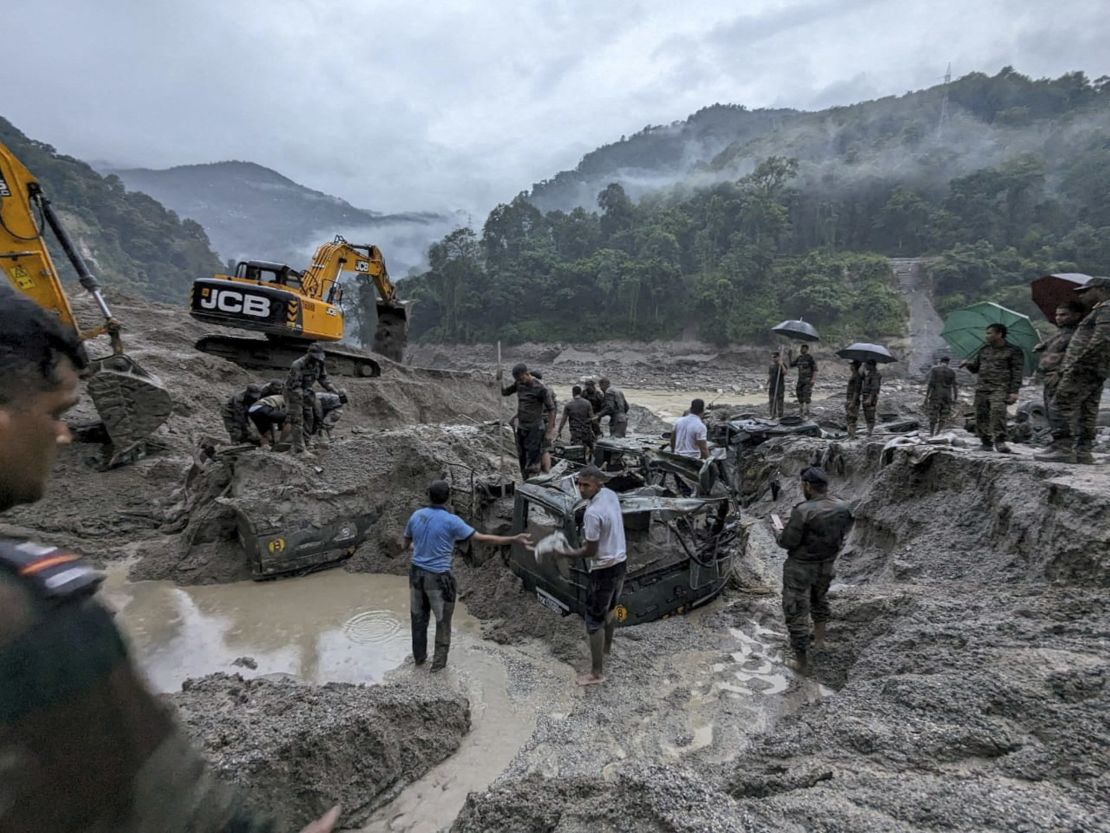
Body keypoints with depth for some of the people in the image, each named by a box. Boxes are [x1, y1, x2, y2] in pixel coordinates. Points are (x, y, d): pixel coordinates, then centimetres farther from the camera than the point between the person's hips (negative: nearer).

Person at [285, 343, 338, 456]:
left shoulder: (320, 364, -9)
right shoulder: (297, 365, -30)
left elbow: (324, 379, 2)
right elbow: (295, 385, -28)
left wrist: (336, 391, -7)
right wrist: (305, 396, -39)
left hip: (306, 392, 7)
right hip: (294, 392, -7)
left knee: (309, 417, 12)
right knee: (297, 420, -11)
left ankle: (305, 444, 24)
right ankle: (299, 449, -12)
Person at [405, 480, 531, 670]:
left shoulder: (416, 516, -2)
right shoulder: (451, 521, -19)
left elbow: (406, 543, 12)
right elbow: (482, 538, -20)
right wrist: (514, 539, -17)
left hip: (416, 572, 5)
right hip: (438, 577, -5)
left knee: (419, 617, 21)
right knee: (443, 621, 14)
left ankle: (419, 657, 36)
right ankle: (439, 661, 24)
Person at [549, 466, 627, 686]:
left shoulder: (592, 513, -29)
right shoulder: (611, 495, -2)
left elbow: (590, 551, -21)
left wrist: (565, 553, -8)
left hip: (603, 569, -9)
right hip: (620, 562, 9)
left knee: (594, 620, 4)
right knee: (610, 608, 29)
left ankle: (597, 672, 14)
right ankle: (606, 645, 50)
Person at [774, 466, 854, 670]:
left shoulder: (804, 511, -29)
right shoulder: (843, 507, -10)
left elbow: (788, 542, -22)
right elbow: (843, 533, 6)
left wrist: (780, 536, -1)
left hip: (800, 567, -6)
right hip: (827, 565, 6)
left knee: (796, 611, 8)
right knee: (819, 599, 31)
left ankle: (801, 660, 17)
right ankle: (819, 638, 49)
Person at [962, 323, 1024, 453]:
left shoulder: (1013, 350, 5)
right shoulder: (984, 350, 19)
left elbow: (1017, 372, 1)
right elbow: (975, 367, 26)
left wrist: (1014, 391, -8)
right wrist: (968, 364, 2)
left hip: (1000, 387, -5)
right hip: (981, 387, 5)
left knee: (998, 410, -26)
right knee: (981, 414, -1)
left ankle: (1000, 440, -23)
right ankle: (985, 440, 9)